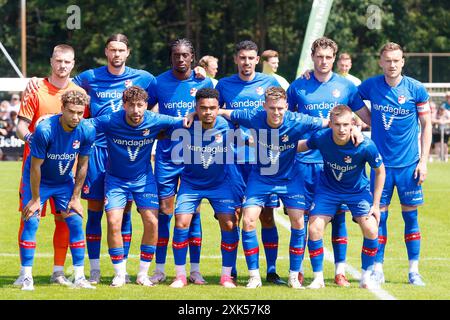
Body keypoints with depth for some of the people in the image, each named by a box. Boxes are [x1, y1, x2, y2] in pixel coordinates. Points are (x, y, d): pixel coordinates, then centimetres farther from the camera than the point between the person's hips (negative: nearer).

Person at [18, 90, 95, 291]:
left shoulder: (87, 131, -19)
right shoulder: (45, 130, -31)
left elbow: (82, 165, -6)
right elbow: (35, 166, -22)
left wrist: (75, 197, -4)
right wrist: (35, 198, -16)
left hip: (65, 182, 4)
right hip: (37, 181, -3)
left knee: (76, 223, -5)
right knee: (31, 222, -14)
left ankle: (79, 277, 1)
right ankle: (27, 278, -8)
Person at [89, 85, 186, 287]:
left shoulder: (154, 121, -17)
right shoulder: (110, 121, -22)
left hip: (144, 178, 1)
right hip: (116, 179, -1)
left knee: (152, 223, -11)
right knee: (114, 223, -15)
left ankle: (143, 274, 6)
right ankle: (119, 274, 2)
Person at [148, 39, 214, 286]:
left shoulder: (204, 83, 0)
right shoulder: (159, 82, 0)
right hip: (166, 156, 0)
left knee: (192, 212, 3)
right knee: (164, 212, 0)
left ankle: (194, 270, 8)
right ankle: (159, 269, 6)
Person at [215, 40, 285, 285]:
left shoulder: (269, 82, 5)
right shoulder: (224, 85, 7)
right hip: (233, 159, 1)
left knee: (267, 216, -1)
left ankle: (271, 270, 4)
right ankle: (230, 271, 10)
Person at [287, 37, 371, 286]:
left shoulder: (346, 87, 5)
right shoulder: (298, 87, 3)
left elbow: (368, 117, 11)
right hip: (305, 161, 0)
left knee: (338, 215, 1)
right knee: (301, 214, 1)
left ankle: (340, 271, 7)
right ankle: (298, 270, 10)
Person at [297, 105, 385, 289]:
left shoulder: (365, 146, -30)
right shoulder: (321, 138, -25)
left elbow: (380, 171, -13)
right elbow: (303, 146, 1)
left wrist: (376, 205, -11)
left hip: (358, 190, -1)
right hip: (328, 189, 1)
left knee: (371, 230, -16)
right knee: (314, 229, -11)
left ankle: (366, 277, 5)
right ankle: (318, 278, 6)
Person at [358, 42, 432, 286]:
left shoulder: (417, 89, -3)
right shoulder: (370, 86, 0)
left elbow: (426, 125, 2)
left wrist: (423, 160, -4)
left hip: (409, 163, -1)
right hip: (380, 162, 1)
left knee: (410, 215, 3)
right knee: (379, 215, 1)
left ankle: (414, 271, 10)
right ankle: (377, 269, 8)